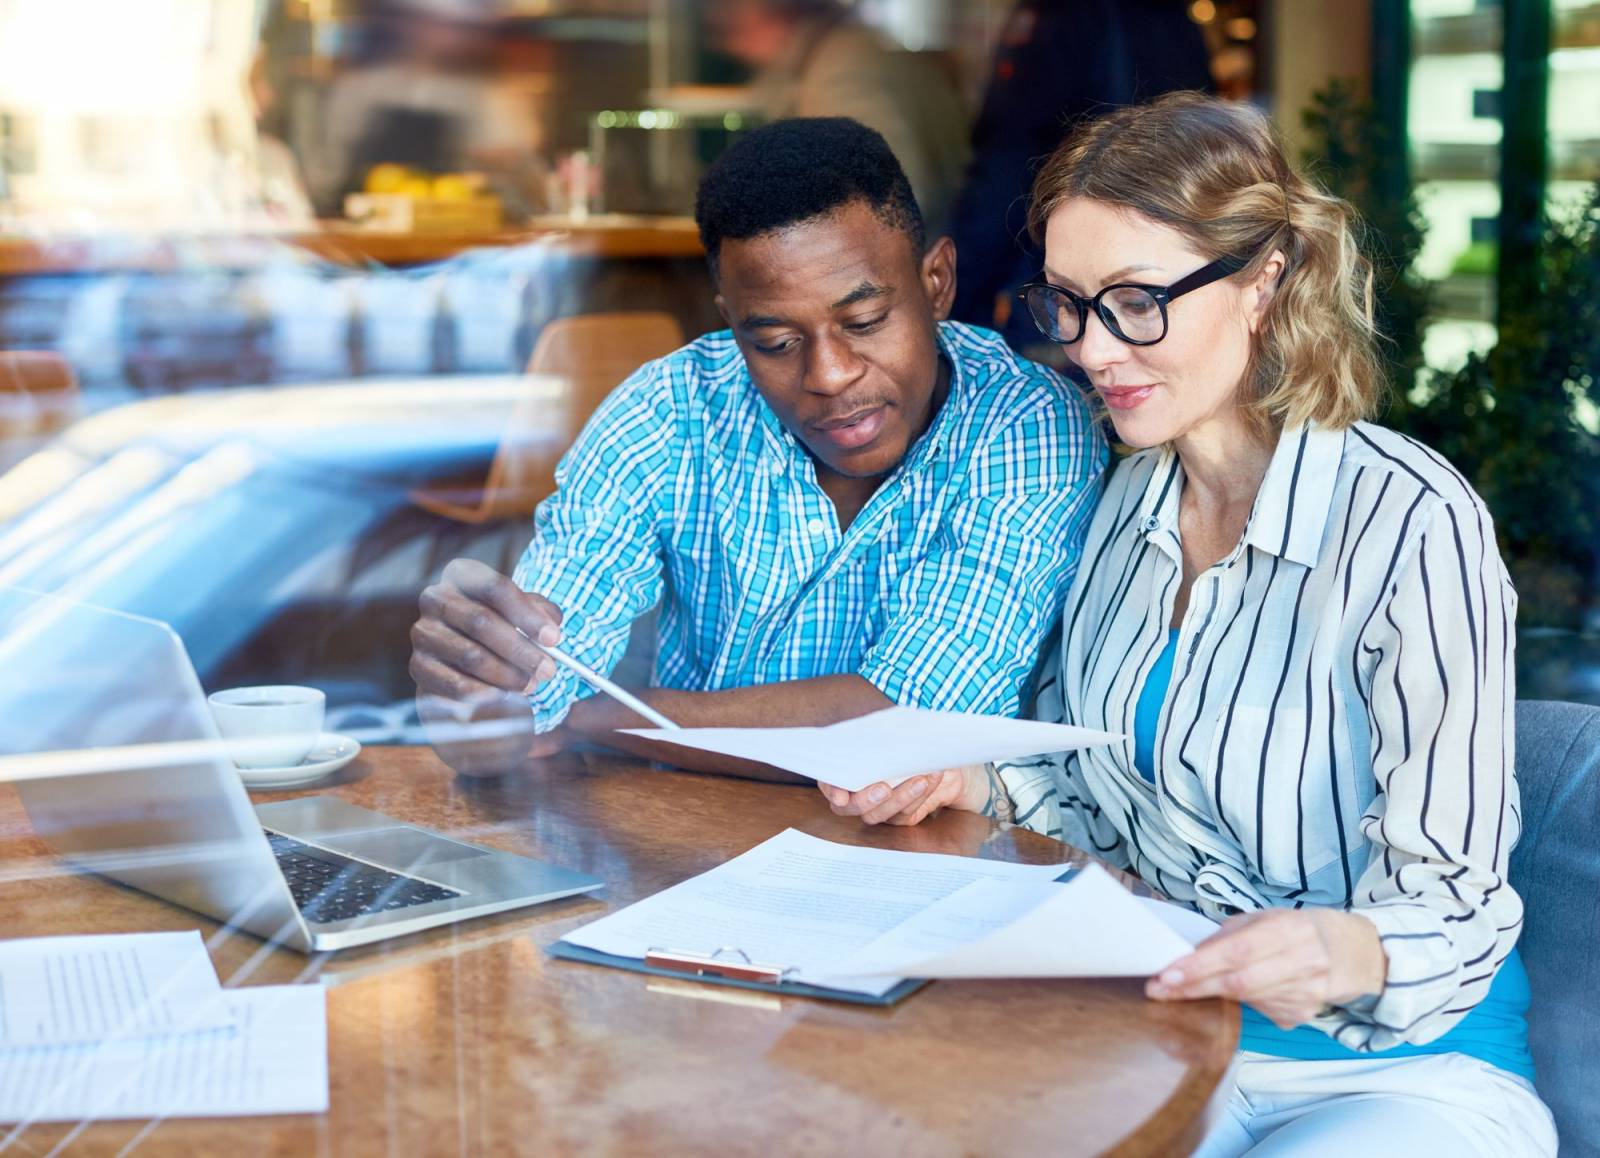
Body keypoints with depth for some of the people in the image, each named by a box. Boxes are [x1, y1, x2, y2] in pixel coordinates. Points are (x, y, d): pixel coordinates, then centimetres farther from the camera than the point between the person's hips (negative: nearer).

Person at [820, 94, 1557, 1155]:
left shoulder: (1411, 526, -16)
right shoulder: (1128, 501, 6)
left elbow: (1449, 904, -16)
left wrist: (1349, 951, -38)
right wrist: (979, 783, -3)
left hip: (1409, 1070, -5)